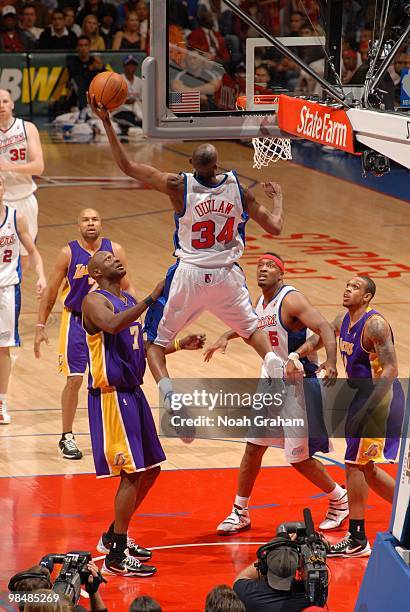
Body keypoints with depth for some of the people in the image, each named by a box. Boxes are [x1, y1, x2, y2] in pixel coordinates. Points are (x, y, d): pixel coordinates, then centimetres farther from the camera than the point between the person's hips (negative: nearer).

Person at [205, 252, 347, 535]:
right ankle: (240, 513, 16)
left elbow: (325, 328, -30)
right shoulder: (261, 303, 8)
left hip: (297, 385, -8)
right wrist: (226, 337, 13)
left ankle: (340, 499, 20)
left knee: (299, 458, -2)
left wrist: (331, 363, -46)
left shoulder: (291, 300, -18)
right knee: (253, 447, 7)